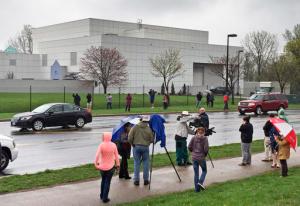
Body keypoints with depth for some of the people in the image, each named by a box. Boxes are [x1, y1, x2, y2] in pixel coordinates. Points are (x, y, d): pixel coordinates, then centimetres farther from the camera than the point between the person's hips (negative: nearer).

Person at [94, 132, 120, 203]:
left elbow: (97, 155, -21)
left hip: (102, 166, 1)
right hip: (110, 167, -1)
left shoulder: (101, 145, -12)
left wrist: (96, 164, -16)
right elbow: (116, 156, -3)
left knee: (103, 180, 22)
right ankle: (105, 198, 7)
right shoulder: (113, 145, -8)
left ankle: (102, 196, 30)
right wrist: (118, 164, 8)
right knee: (107, 182, 7)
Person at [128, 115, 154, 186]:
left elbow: (130, 138, -6)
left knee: (136, 163, 6)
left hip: (136, 146, 1)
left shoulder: (135, 127, -4)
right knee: (146, 162, 10)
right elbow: (152, 140, -2)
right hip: (145, 147, -1)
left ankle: (136, 180, 7)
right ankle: (146, 179, 12)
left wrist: (133, 144, 11)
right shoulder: (148, 129, -6)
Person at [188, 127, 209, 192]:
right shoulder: (205, 138, -8)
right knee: (204, 171, 20)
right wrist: (205, 154, 6)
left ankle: (197, 189, 12)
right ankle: (200, 182, -2)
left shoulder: (194, 137, 0)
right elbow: (206, 149, -13)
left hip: (194, 157, 3)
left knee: (196, 173, 10)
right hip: (201, 157, -3)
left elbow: (189, 147, -2)